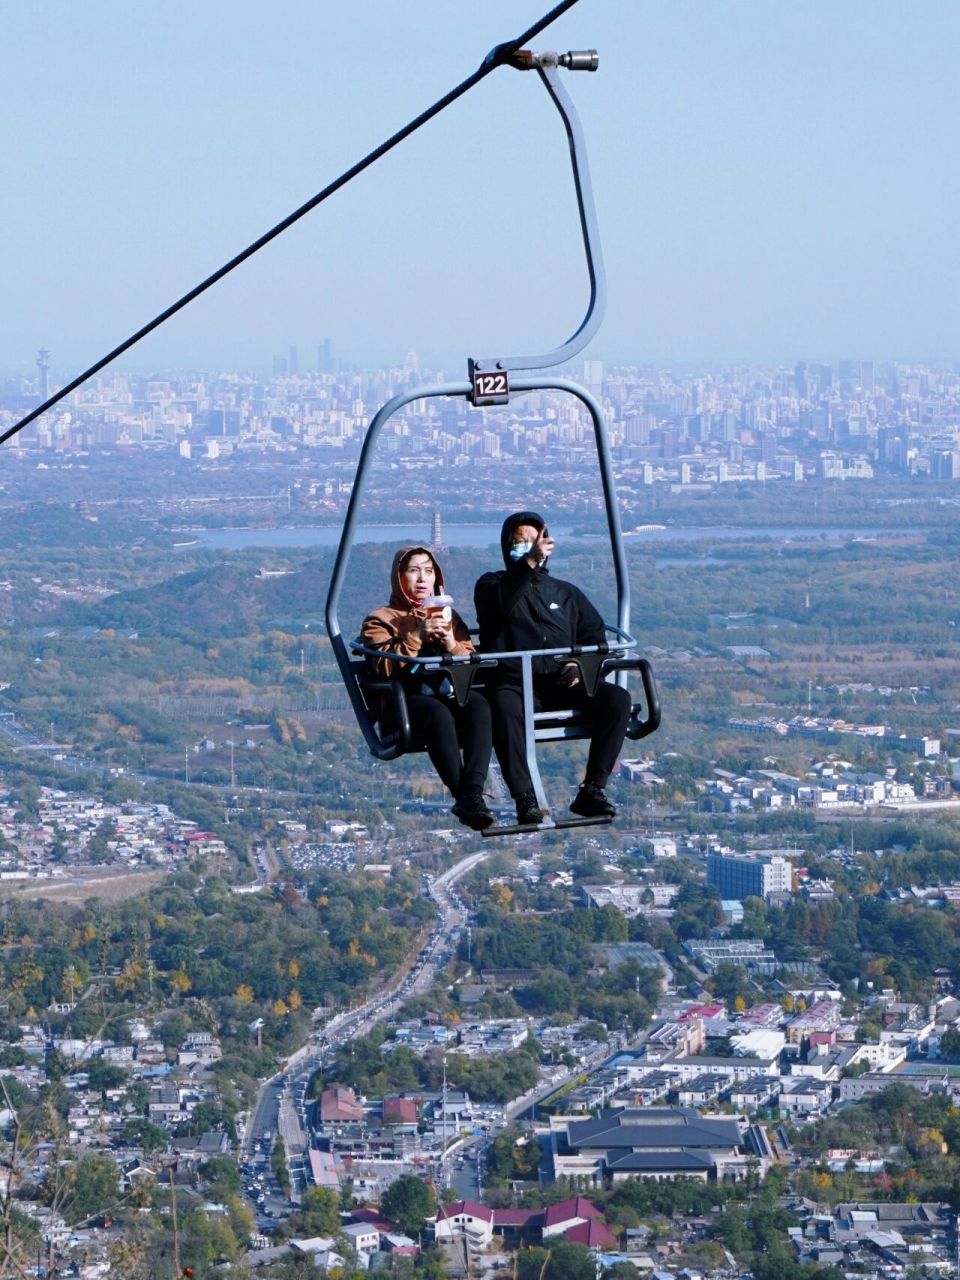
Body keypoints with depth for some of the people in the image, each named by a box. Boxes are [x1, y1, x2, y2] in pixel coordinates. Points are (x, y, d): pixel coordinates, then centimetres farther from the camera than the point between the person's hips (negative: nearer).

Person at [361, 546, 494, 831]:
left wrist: (451, 644, -2)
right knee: (438, 712, -39)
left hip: (449, 695, 3)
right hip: (406, 701, -3)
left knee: (478, 704, -34)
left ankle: (472, 792, -49)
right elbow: (384, 667, -4)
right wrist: (417, 635, -13)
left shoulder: (447, 615, 30)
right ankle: (464, 796, -46)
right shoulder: (380, 620, 16)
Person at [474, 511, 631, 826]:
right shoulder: (493, 585, 15)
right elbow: (500, 605, -10)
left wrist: (580, 664, -1)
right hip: (514, 682, -4)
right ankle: (525, 799, -43)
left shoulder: (566, 593, 29)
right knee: (505, 707, -40)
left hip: (561, 683, 4)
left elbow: (595, 634, 22)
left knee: (617, 699, -23)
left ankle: (592, 789, -25)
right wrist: (530, 563, -24)